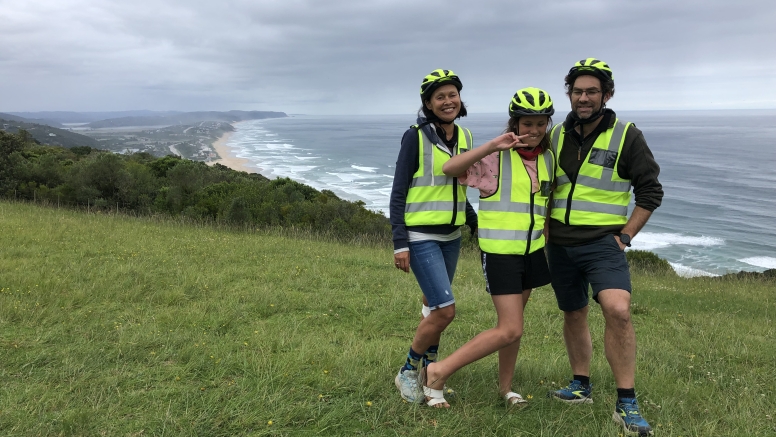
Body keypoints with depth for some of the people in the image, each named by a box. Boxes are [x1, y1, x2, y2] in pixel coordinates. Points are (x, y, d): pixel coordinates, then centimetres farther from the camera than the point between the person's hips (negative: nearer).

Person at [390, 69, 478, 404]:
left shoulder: (464, 137, 7)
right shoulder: (416, 137, -11)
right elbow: (398, 192, -10)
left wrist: (476, 223, 13)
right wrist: (400, 242, -15)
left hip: (451, 236, 6)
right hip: (421, 237, -6)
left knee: (434, 308, 14)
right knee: (445, 310, -11)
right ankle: (407, 372, 9)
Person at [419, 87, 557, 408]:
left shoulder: (548, 157, 8)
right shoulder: (496, 157, -12)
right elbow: (449, 168, -24)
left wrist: (550, 243, 16)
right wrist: (493, 146, -30)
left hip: (533, 250, 7)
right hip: (500, 251, -6)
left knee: (513, 323, 14)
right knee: (509, 330, -9)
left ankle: (505, 387, 31)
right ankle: (438, 373, 1)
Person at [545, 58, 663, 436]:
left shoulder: (626, 136, -5)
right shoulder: (555, 135, 7)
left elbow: (650, 191, -2)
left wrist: (625, 236, -8)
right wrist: (545, 230, 7)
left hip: (603, 242, -4)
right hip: (560, 244, 5)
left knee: (617, 309, -23)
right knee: (573, 314, 14)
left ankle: (626, 404, -13)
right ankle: (580, 386, 32)